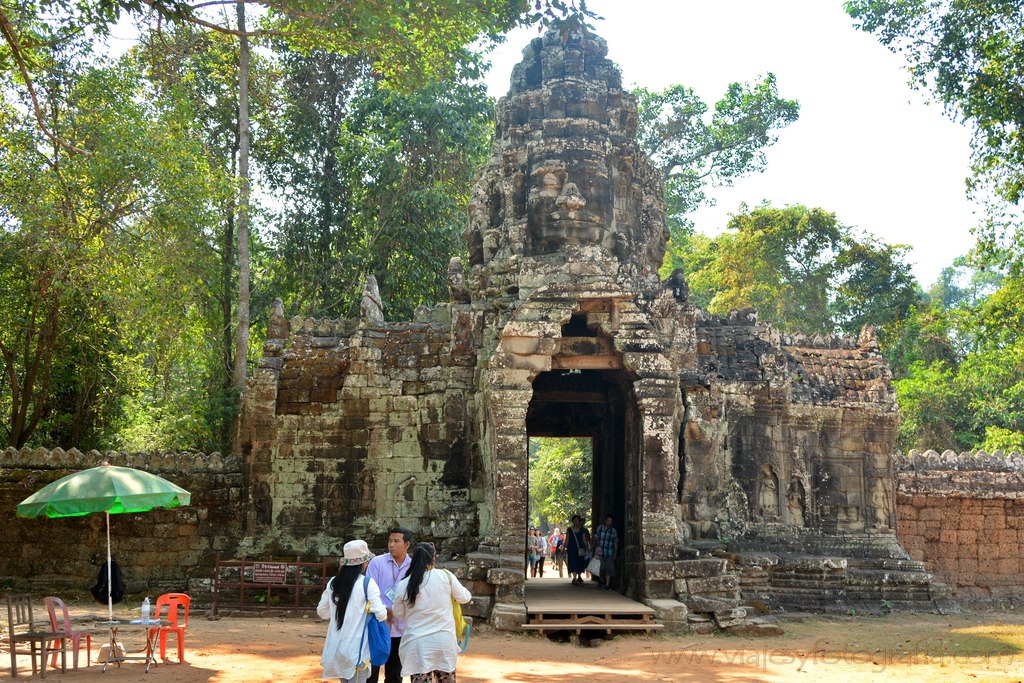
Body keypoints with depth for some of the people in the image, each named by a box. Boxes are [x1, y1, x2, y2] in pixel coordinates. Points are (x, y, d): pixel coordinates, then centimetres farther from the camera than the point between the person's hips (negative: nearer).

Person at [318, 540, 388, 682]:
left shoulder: (333, 583, 3)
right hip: (357, 647, -5)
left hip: (336, 647, 5)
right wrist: (385, 610, 8)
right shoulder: (368, 583, -12)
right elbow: (381, 615, -13)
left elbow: (322, 612, 10)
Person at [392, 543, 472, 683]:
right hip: (444, 640, 1)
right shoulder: (445, 576, -7)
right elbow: (464, 598, 7)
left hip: (418, 644, -1)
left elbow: (398, 613, 10)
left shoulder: (403, 585, -6)